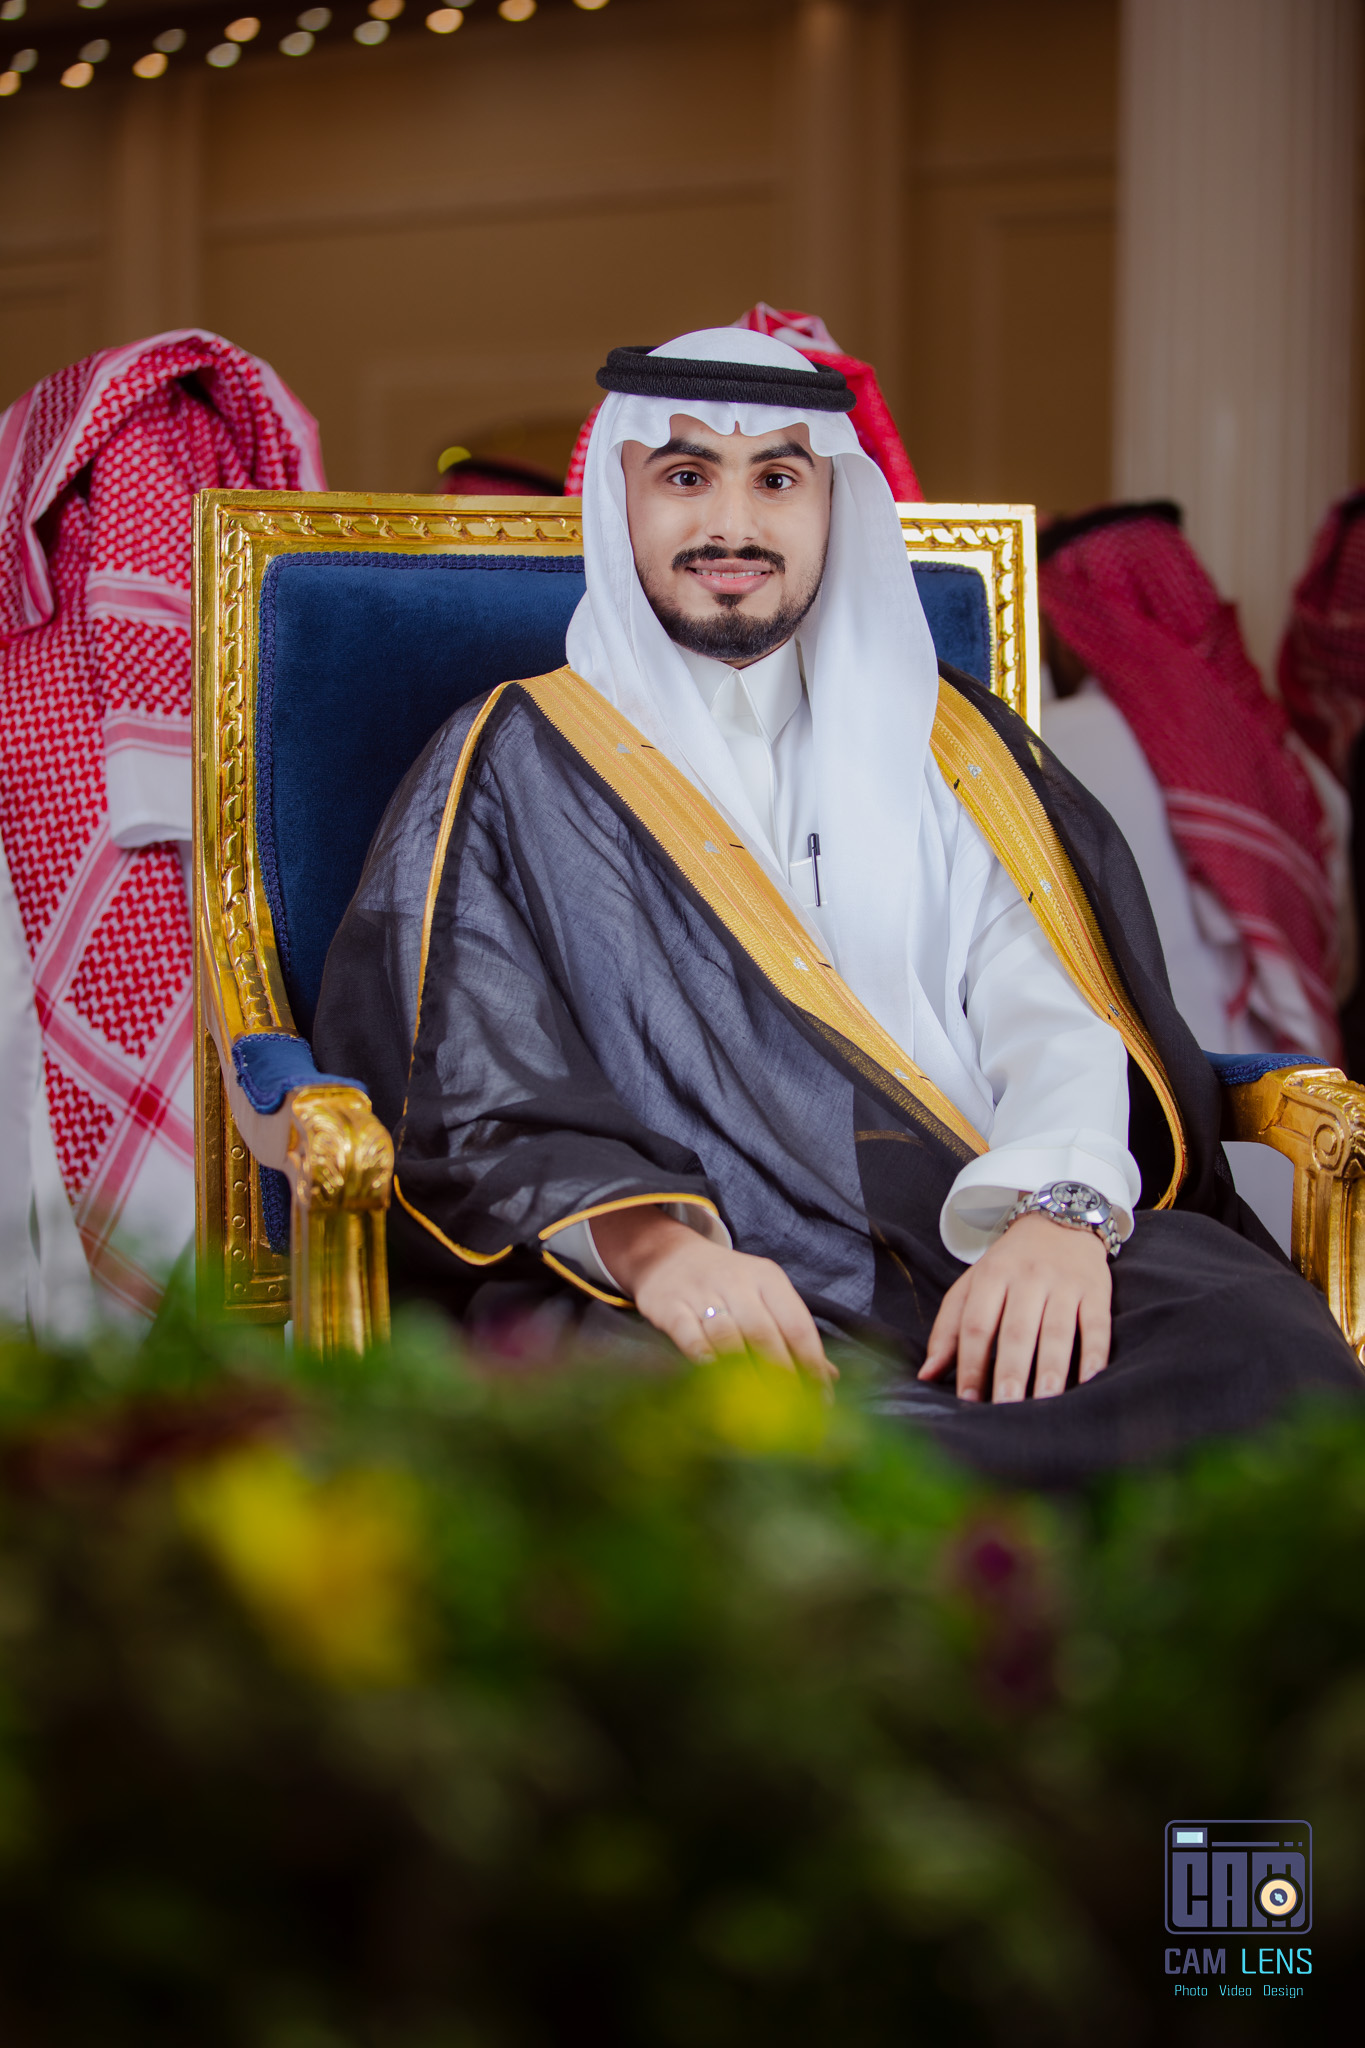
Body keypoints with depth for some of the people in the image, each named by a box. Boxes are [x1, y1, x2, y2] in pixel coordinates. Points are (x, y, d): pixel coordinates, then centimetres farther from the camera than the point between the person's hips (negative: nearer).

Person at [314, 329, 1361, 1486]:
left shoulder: (949, 747, 23)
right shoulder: (517, 768, 15)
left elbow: (1051, 1013, 8)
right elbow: (475, 1097, 2)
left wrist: (1060, 1208, -15)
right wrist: (647, 1241, -20)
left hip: (995, 1267, 4)